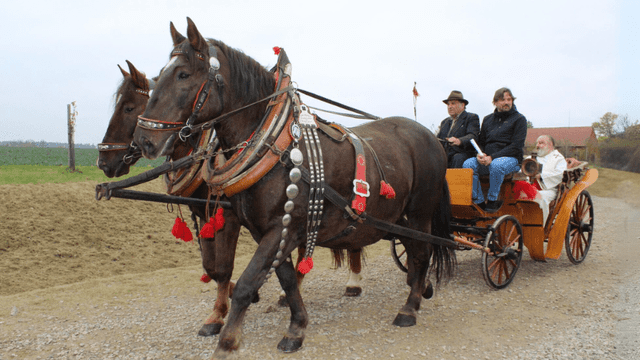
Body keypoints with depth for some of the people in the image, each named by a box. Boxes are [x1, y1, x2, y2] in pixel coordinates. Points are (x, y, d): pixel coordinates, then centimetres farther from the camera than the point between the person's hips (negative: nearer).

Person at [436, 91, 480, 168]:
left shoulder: (472, 118, 10)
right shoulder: (444, 122, 30)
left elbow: (472, 136, -8)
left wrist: (459, 141, -30)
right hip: (444, 155, 5)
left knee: (458, 158, -38)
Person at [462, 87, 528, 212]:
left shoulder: (519, 119, 3)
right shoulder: (487, 119, 18)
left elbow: (516, 146, -8)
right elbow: (481, 142, 20)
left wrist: (492, 157, -18)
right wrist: (480, 155, -6)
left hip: (511, 159, -4)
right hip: (487, 159, 5)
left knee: (496, 165, -38)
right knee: (468, 164, -24)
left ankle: (492, 200, -21)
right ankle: (478, 202, -20)